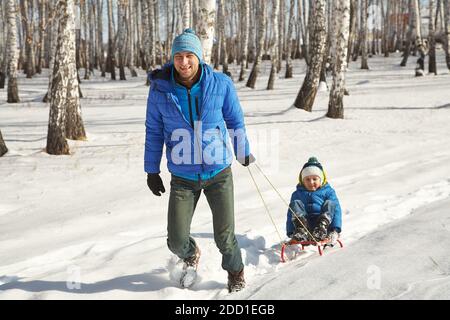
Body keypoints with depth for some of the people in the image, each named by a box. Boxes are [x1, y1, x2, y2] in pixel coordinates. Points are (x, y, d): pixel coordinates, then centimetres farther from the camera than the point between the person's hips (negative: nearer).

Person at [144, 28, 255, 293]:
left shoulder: (221, 84, -10)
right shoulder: (160, 89, -8)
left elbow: (236, 121, 7)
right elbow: (154, 132, 4)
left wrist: (244, 152, 18)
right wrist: (152, 171, 7)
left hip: (219, 172, 0)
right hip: (183, 177, 1)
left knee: (225, 237, 1)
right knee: (177, 241, -1)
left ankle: (235, 270, 35)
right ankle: (191, 256, 37)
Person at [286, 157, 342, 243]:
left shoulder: (328, 192, 15)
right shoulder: (297, 194, 19)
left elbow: (336, 210, 4)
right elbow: (291, 214, 11)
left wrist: (335, 230, -11)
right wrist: (290, 233, -5)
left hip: (324, 222, -1)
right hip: (305, 224, 1)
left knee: (330, 203, -20)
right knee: (295, 203, -17)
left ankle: (321, 229, -43)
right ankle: (301, 231, -42)